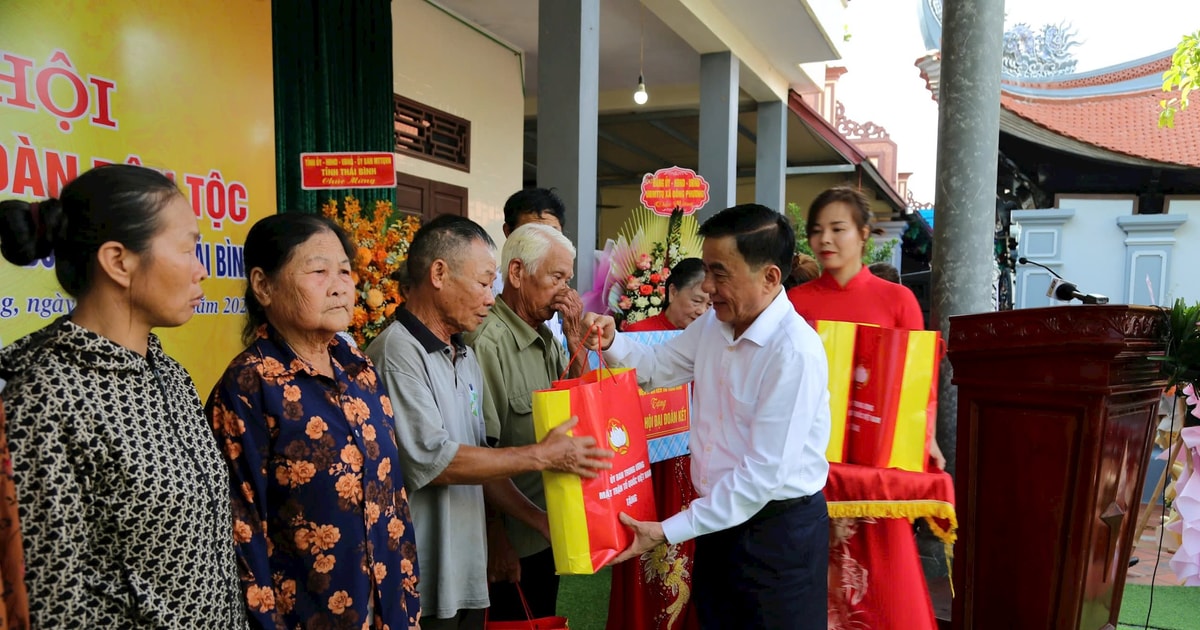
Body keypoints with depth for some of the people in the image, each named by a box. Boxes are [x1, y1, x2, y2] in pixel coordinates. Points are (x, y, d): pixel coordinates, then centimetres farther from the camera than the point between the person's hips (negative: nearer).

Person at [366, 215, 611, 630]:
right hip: (421, 585, -8)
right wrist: (541, 456, -16)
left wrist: (538, 520, 5)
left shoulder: (465, 357, 11)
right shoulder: (398, 353, -17)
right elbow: (435, 462, -21)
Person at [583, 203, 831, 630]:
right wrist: (611, 342, -5)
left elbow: (763, 474, -25)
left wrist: (669, 531, -21)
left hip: (780, 530, -7)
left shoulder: (795, 353, -25)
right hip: (718, 519, 7)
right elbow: (657, 367, 17)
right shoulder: (712, 324, 0)